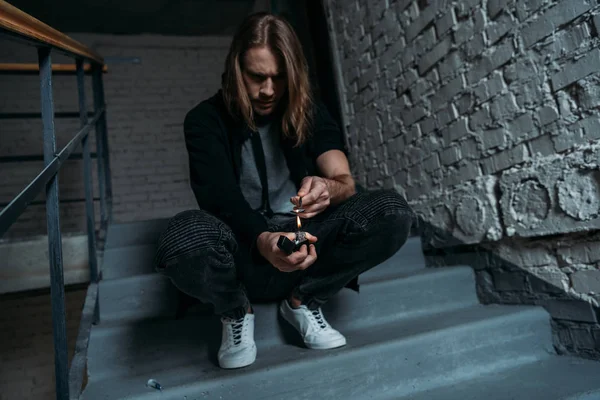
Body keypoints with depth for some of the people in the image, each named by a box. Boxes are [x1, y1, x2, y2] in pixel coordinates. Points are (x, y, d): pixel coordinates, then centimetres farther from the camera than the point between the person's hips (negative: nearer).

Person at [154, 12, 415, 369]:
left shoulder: (310, 111, 3)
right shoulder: (206, 120, -5)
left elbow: (346, 181, -8)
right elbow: (221, 197, -20)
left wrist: (329, 189, -34)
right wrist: (263, 241, -41)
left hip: (302, 239, 3)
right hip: (243, 250, -2)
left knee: (393, 212, -22)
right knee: (184, 237, -37)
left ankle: (302, 300, -1)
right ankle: (237, 312, -2)